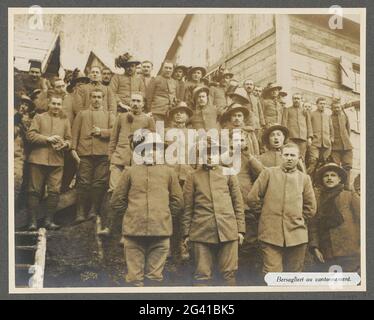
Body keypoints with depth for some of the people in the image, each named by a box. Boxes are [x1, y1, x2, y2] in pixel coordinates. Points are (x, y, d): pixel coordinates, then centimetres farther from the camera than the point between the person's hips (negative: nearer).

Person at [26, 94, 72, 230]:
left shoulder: (65, 121, 15)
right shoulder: (39, 117, 7)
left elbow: (69, 139, 14)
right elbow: (30, 135, -2)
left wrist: (65, 144, -10)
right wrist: (48, 139, -13)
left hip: (57, 161, 2)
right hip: (38, 159, -2)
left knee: (54, 191, 0)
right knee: (35, 190, 1)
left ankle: (49, 220, 10)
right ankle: (33, 220, 8)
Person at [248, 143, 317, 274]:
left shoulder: (304, 178, 10)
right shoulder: (268, 173, 4)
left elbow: (310, 209, 15)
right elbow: (252, 198, 3)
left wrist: (296, 219, 13)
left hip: (297, 235, 3)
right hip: (271, 234, -2)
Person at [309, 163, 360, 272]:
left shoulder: (350, 196, 9)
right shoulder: (319, 200, 15)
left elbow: (360, 220, 3)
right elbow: (314, 225, 12)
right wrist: (315, 247, 0)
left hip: (349, 254, -2)